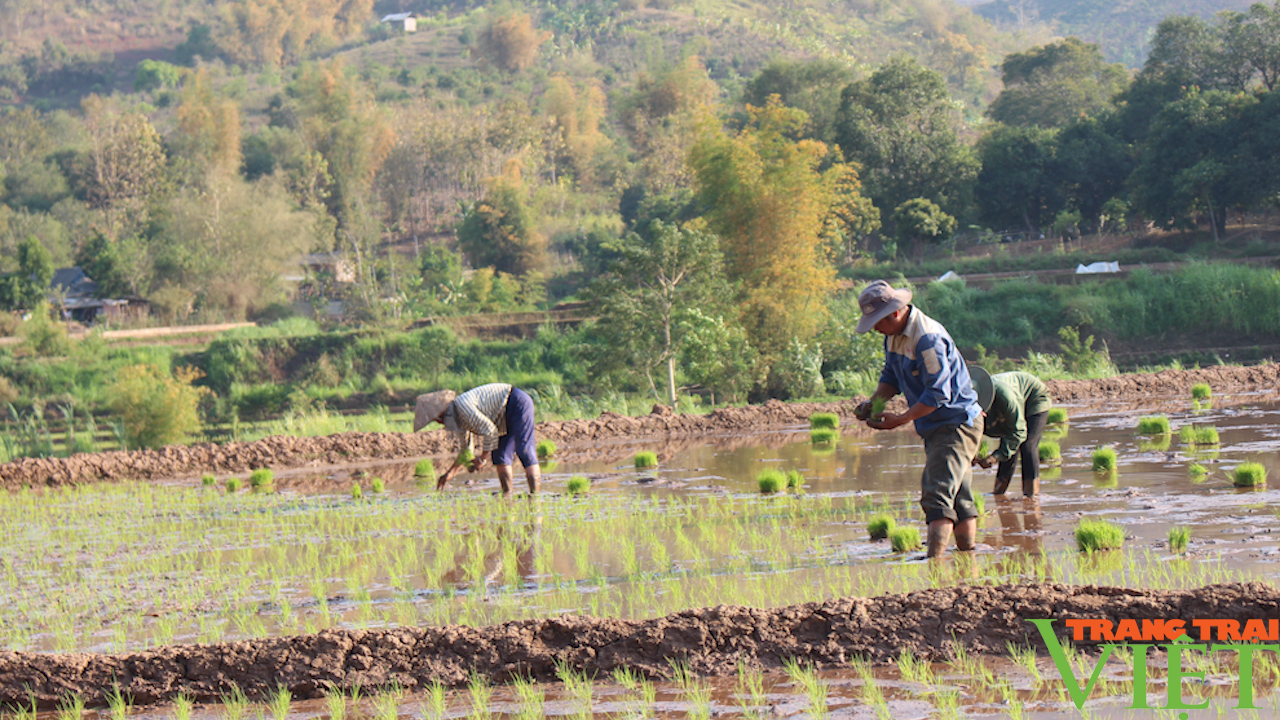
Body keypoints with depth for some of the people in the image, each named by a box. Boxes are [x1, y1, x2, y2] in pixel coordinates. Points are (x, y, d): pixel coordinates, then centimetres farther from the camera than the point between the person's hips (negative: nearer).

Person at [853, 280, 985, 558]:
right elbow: (891, 377, 18)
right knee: (959, 498, 13)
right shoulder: (894, 335, 7)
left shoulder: (928, 339, -24)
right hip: (936, 428, 10)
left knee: (938, 495, -19)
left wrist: (900, 420, -22)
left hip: (957, 424, -10)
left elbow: (938, 394, -24)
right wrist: (873, 402, 0)